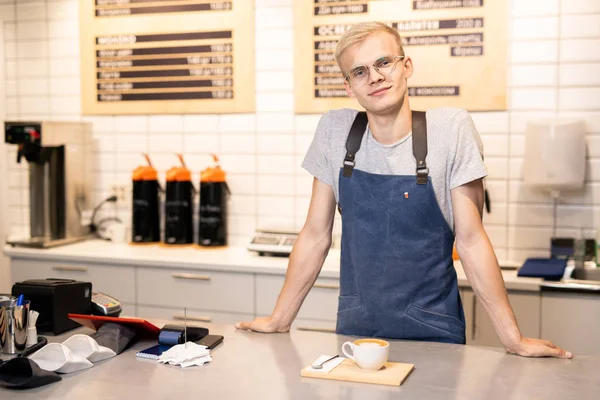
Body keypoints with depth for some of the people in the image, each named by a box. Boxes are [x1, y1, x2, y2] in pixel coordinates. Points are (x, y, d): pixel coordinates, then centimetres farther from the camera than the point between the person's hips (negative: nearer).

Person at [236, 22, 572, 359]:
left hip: (433, 334, -2)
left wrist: (513, 339, -11)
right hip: (354, 330, 2)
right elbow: (316, 235, 1)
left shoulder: (451, 127, -12)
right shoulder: (334, 130, -5)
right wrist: (280, 320, 1)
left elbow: (470, 239, -10)